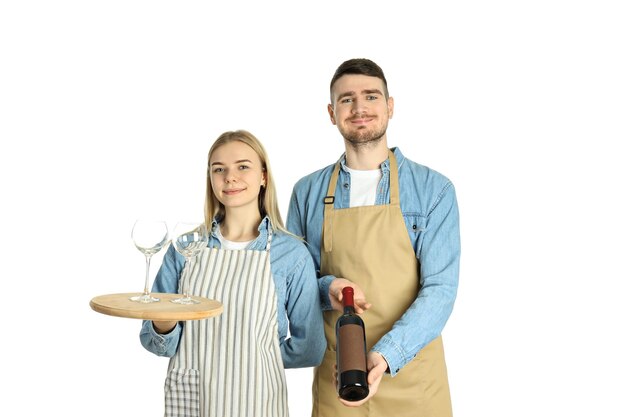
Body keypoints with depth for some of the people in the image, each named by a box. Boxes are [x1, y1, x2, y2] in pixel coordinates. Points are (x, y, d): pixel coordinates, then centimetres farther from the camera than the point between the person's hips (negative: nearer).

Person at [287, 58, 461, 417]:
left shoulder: (434, 189, -5)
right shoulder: (308, 192, 2)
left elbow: (440, 288, -11)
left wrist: (385, 356, -25)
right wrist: (326, 289, -14)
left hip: (412, 375, -1)